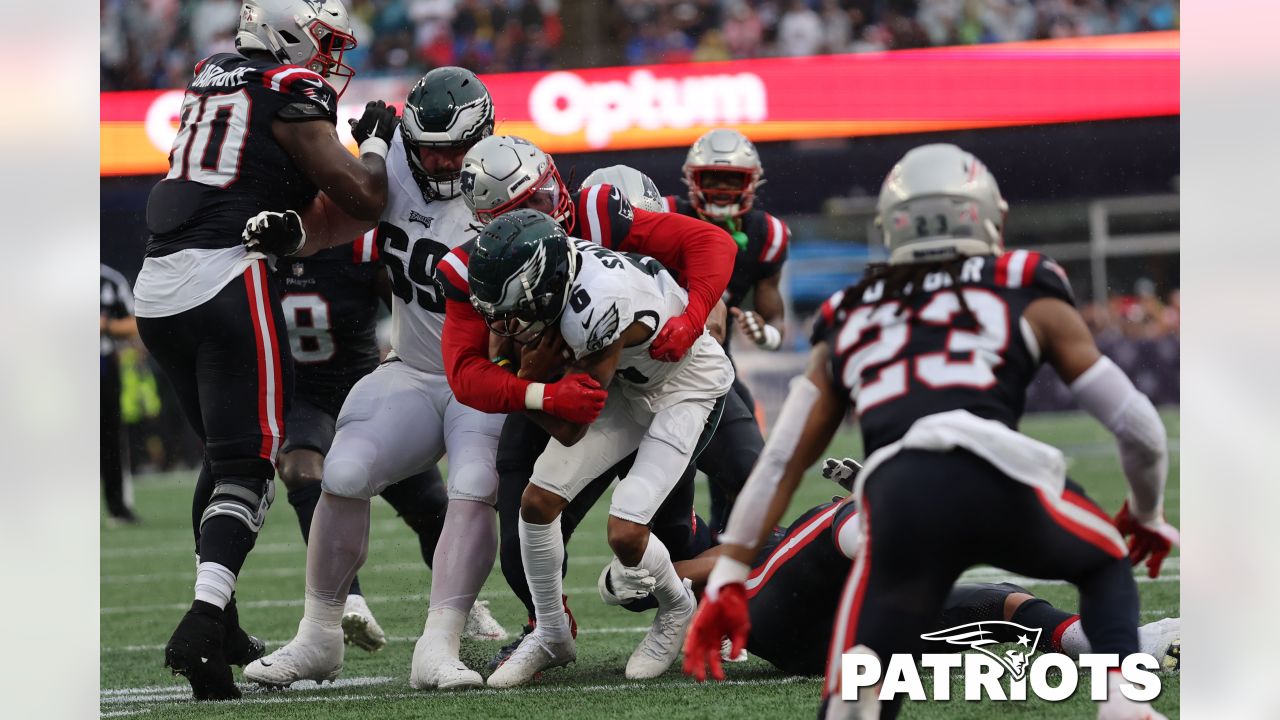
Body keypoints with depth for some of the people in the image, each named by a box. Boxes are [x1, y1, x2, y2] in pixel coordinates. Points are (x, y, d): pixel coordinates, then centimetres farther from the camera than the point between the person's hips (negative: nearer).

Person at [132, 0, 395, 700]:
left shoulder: (209, 76, 15)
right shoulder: (293, 94, -5)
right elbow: (363, 197, -6)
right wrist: (377, 137, 12)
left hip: (157, 287, 7)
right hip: (227, 280, -7)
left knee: (222, 450, 21)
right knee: (246, 465, -5)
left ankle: (218, 620, 22)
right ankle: (203, 620, -23)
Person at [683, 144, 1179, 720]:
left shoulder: (849, 322, 30)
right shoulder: (1029, 298, 23)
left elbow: (780, 464, 29)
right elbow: (1139, 430, 26)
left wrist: (728, 580, 33)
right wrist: (1147, 515, 45)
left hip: (897, 498, 1)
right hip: (998, 482, -1)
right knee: (1107, 563, 32)